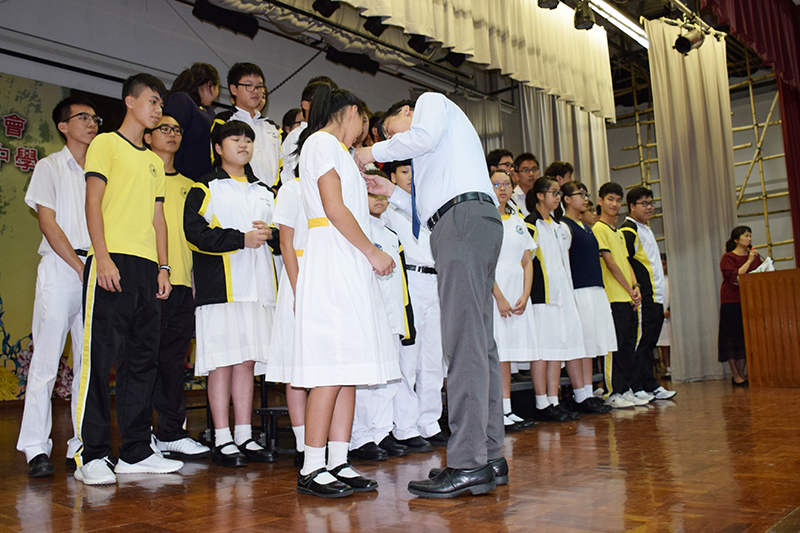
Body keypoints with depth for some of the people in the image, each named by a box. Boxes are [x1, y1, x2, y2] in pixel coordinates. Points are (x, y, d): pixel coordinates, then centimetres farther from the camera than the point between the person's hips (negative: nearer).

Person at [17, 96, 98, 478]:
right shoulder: (50, 166, 7)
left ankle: (82, 446, 8)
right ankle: (36, 449, -2)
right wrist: (80, 267, -10)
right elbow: (48, 222, -2)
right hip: (59, 267, -4)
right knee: (46, 360, -7)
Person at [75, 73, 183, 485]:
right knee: (101, 356, -9)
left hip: (146, 266, 7)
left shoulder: (153, 161, 25)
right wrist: (102, 257, -15)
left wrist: (163, 267, 12)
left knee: (143, 358, 5)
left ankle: (136, 452, 11)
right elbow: (93, 202, -4)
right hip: (112, 262, -7)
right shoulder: (106, 144, 5)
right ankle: (91, 456, -4)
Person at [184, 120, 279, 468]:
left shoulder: (263, 192, 24)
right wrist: (242, 239, -13)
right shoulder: (204, 189, 5)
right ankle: (222, 441, 2)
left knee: (248, 361, 6)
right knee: (223, 361, -5)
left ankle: (244, 438, 12)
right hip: (220, 286, -5)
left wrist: (270, 233, 2)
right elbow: (195, 233, -9)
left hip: (257, 285, 5)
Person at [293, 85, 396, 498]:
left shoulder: (335, 150, 27)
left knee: (349, 368, 4)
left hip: (348, 266, 10)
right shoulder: (322, 142, -2)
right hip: (332, 262, -10)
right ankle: (312, 469, -9)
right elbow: (334, 208, -12)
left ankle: (339, 463, 6)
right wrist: (373, 252, -9)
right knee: (333, 366, -13)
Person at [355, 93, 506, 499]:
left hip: (464, 217, -10)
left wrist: (374, 152, 4)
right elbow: (426, 209, 28)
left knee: (463, 341, -16)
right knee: (479, 341, 5)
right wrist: (393, 192, 28)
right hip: (463, 225, 10)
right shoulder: (437, 148, 38)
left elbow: (424, 135, -8)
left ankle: (468, 465, -18)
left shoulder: (431, 100, 16)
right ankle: (489, 457, 8)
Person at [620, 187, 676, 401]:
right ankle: (636, 388, -3)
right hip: (642, 298, -10)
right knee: (639, 342, -7)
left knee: (649, 343, 12)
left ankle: (651, 386, 17)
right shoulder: (628, 231, -10)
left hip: (655, 297, 10)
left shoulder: (646, 230, 21)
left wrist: (660, 298, 21)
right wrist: (635, 288, -20)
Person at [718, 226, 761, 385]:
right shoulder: (728, 257, -3)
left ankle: (742, 373, 9)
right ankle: (736, 375, 2)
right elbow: (733, 277, -17)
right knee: (734, 337, -3)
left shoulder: (755, 255, 14)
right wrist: (748, 261, -16)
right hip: (732, 302, -5)